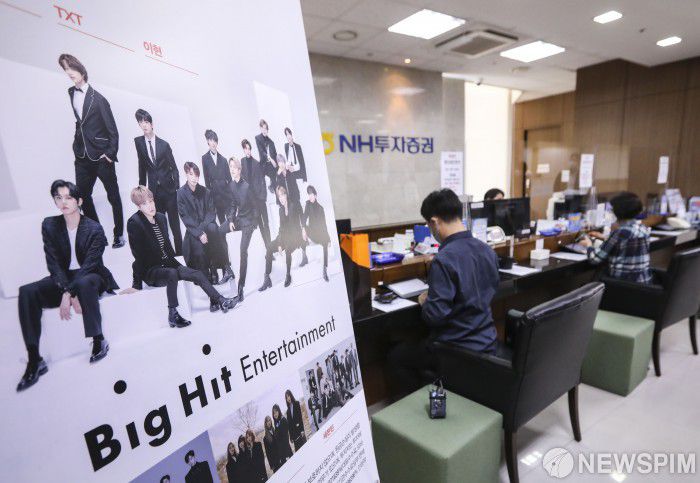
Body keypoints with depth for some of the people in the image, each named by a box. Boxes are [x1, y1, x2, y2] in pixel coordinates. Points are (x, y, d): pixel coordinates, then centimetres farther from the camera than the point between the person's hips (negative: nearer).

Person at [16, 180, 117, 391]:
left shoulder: (94, 228, -10)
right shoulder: (50, 225, 1)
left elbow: (89, 264, -16)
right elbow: (53, 263, -6)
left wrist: (69, 293, -28)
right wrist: (66, 292, -21)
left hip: (91, 277, -4)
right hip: (63, 278, 4)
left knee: (83, 283, -39)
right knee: (27, 292, -24)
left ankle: (99, 341, -23)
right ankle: (34, 360, -21)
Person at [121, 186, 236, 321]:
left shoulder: (161, 217, 6)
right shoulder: (134, 223, -13)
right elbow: (139, 255, -16)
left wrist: (175, 262, 10)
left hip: (167, 264, 6)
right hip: (150, 271, -6)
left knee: (198, 274, -8)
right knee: (172, 273, -35)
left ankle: (220, 301, -1)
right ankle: (173, 315, -30)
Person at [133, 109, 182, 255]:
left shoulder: (164, 144, 1)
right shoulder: (138, 142, 5)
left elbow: (174, 167, 4)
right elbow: (142, 166, 10)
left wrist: (177, 187, -3)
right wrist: (142, 187, 8)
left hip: (169, 189, -1)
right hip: (153, 189, 1)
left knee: (174, 221, 2)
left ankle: (179, 251, 12)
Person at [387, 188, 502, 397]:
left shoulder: (444, 260, -26)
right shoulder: (487, 250, -1)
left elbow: (435, 316, -25)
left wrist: (424, 301, -4)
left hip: (460, 349, -8)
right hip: (488, 342, 8)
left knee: (396, 357, 14)